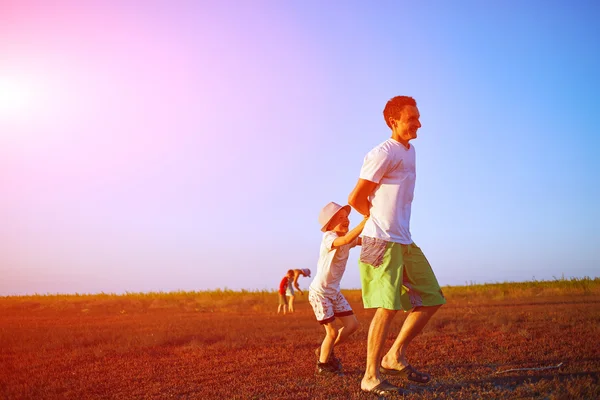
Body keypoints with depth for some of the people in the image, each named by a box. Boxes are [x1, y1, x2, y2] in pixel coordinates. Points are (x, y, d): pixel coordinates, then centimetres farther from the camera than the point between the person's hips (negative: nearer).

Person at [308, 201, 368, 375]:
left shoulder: (348, 237, 2)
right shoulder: (329, 238, -23)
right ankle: (322, 364, 19)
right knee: (332, 332, -5)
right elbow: (347, 240, -43)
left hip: (334, 291, 8)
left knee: (352, 324, 6)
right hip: (319, 292, -8)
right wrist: (365, 221, -48)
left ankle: (325, 351, 25)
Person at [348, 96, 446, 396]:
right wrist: (381, 220, 5)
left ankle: (395, 357, 17)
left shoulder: (410, 151, 16)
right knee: (387, 307, -10)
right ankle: (371, 377, 0)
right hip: (382, 242, -9)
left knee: (431, 300, 9)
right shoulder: (383, 154, -12)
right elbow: (356, 199, -11)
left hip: (405, 242, 9)